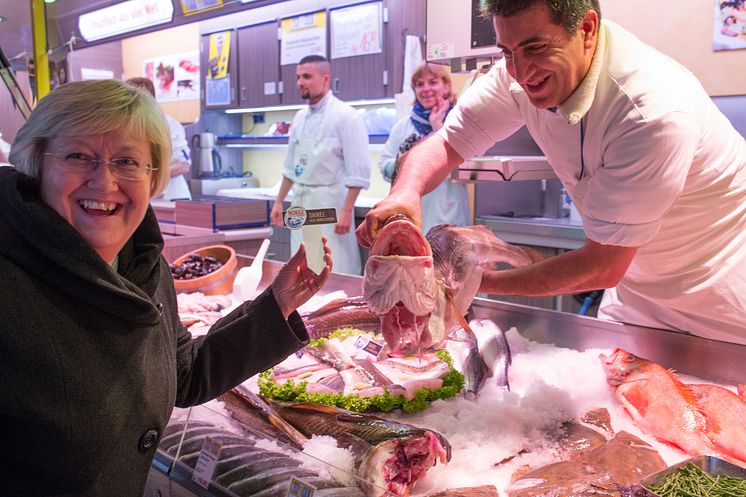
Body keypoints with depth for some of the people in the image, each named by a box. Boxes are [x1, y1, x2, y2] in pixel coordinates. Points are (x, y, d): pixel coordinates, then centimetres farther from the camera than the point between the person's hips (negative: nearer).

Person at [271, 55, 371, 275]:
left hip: (330, 202, -7)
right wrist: (279, 201, 17)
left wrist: (346, 211, -20)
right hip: (301, 201, 7)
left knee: (335, 271, -4)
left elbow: (358, 170, -15)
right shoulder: (300, 117, 11)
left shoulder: (345, 116, -11)